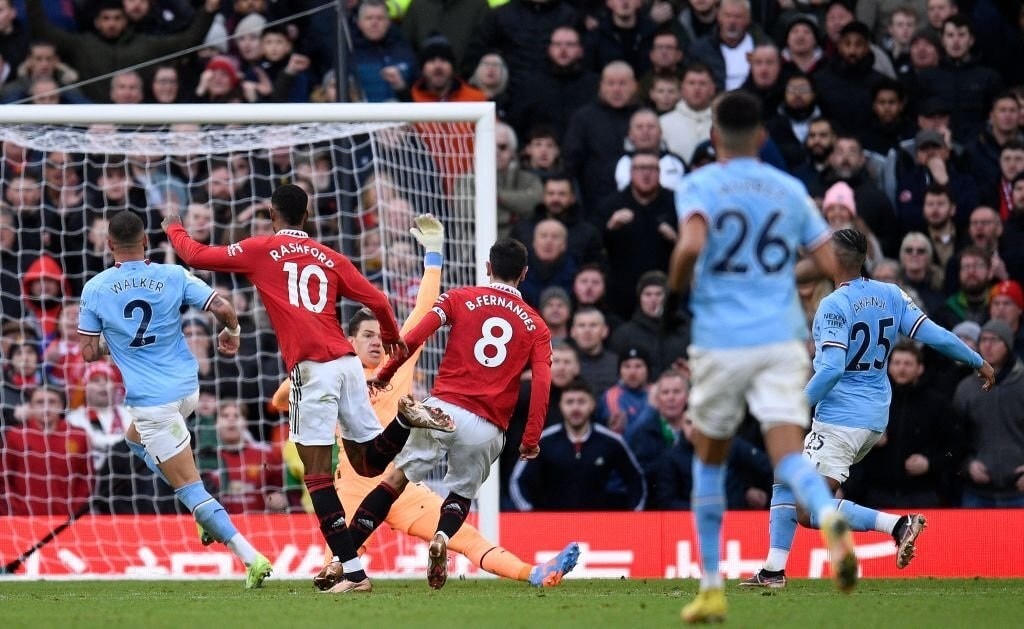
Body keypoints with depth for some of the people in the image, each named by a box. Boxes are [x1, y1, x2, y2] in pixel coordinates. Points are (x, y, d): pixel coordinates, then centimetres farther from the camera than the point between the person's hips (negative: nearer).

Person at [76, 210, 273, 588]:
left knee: (188, 487, -2)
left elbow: (88, 352, -3)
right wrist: (231, 333, 14)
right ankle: (208, 516, 19)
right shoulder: (173, 277, -4)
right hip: (187, 388, 5)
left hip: (150, 399, -5)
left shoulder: (95, 289, -8)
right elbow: (223, 309, -8)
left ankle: (250, 556, -13)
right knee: (136, 438, 32)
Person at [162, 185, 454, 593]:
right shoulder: (329, 257, 17)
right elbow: (378, 301, 13)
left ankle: (353, 572, -12)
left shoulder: (261, 250, 6)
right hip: (348, 363, 5)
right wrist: (392, 337, 34)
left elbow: (196, 256, 11)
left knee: (317, 473, -4)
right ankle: (405, 418, -9)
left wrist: (173, 229, 32)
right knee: (367, 463, 18)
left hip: (312, 368, -5)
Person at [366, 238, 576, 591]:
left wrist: (385, 375, 8)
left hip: (443, 408, -1)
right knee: (461, 493, 19)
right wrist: (531, 439, 2)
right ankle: (442, 537, -13)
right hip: (488, 429, 1)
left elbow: (414, 338, -3)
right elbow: (542, 383, 1)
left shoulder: (459, 299, 9)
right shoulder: (536, 326, 13)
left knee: (399, 476, 5)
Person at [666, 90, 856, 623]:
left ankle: (711, 587, 20)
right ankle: (829, 517, -44)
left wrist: (674, 292, -3)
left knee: (709, 458, 17)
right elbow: (828, 262, 8)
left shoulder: (699, 186, -1)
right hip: (782, 338, 1)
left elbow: (691, 244, -20)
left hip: (721, 341, -1)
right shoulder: (790, 190, 10)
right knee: (787, 452, -10)